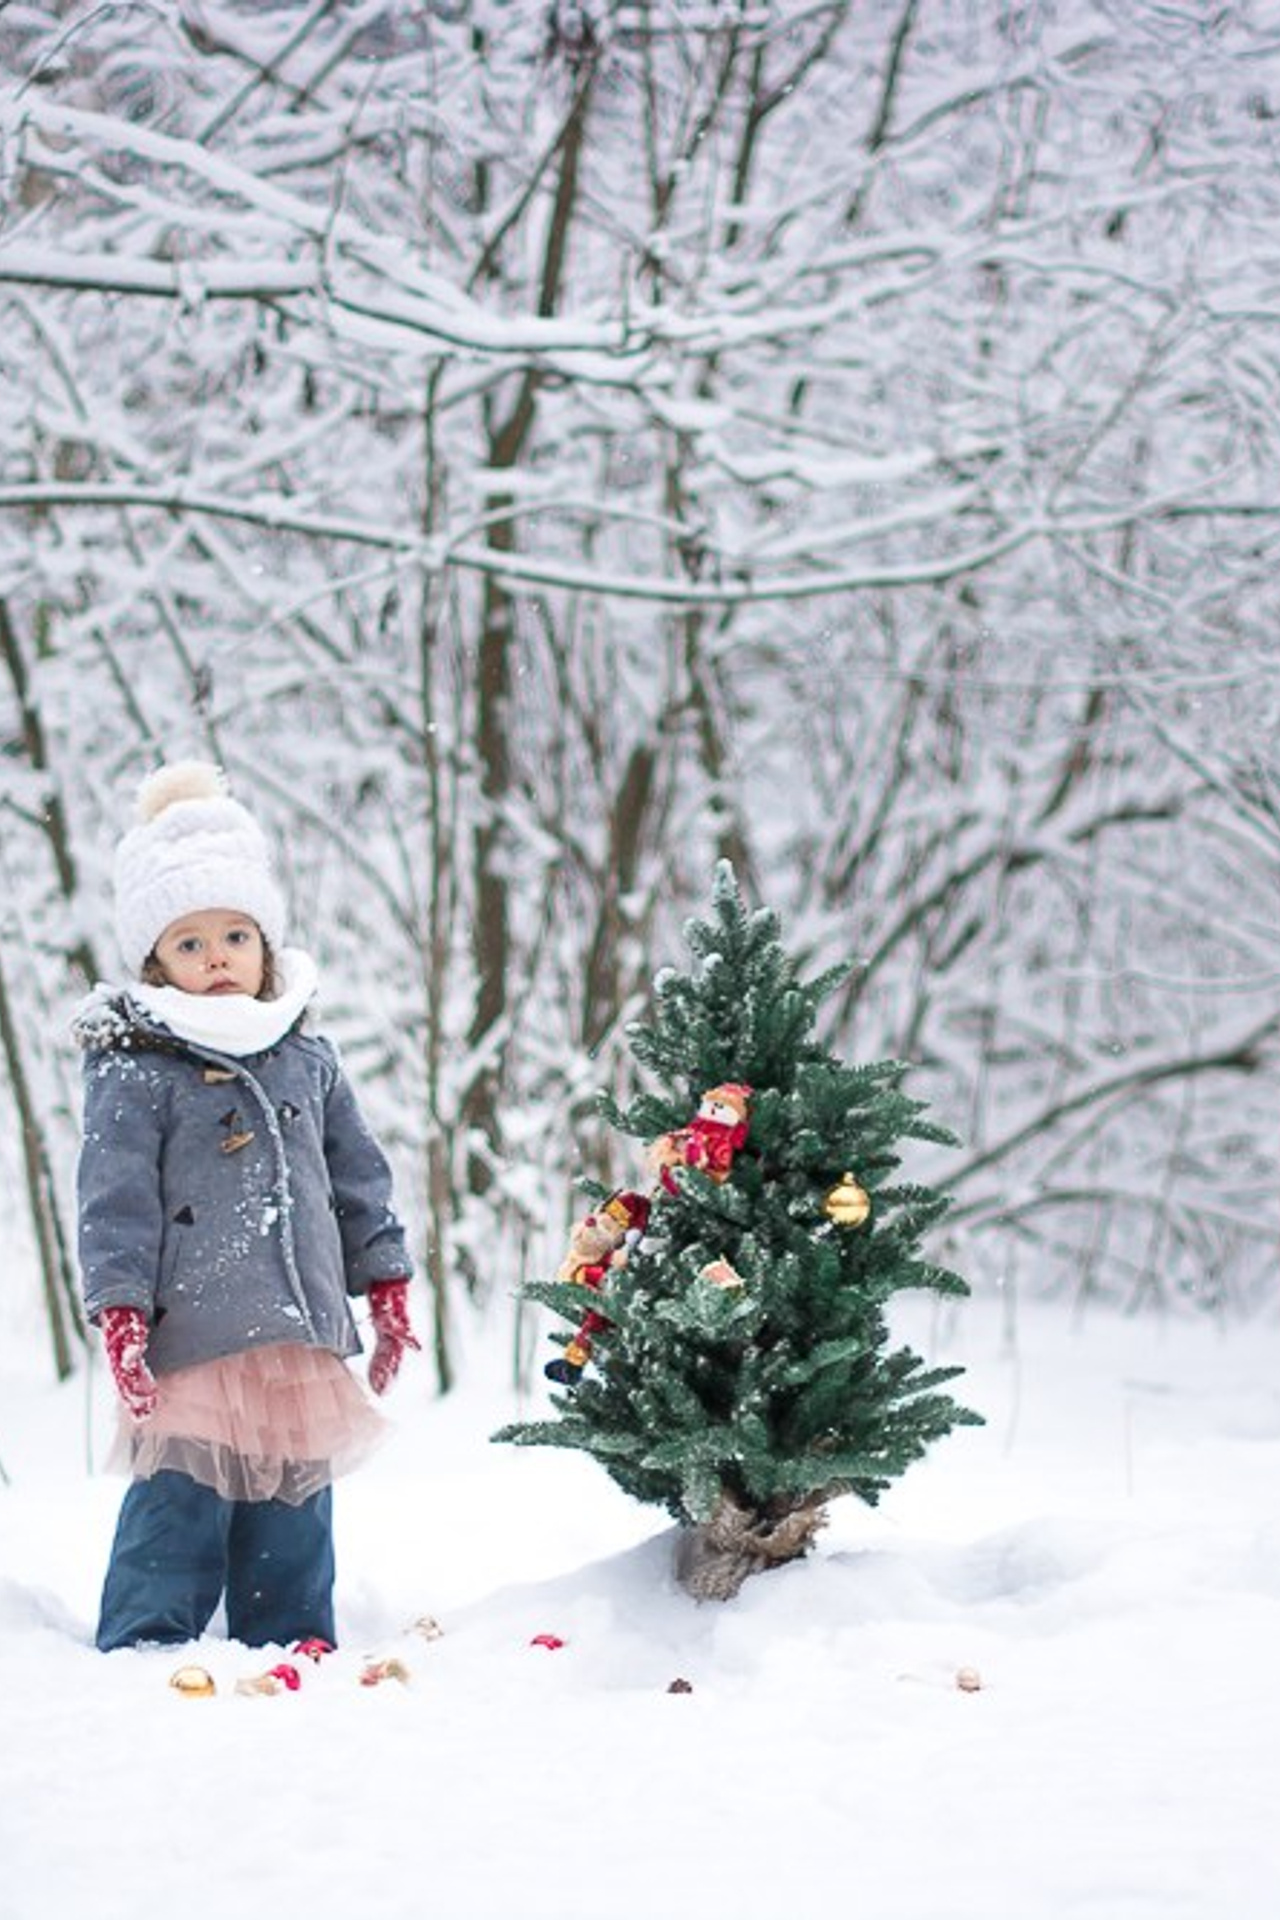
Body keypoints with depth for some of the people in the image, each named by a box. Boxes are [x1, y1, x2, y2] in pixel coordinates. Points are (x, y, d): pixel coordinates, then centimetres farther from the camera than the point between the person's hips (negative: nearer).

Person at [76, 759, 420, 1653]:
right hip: (193, 1341, -5)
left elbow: (360, 1178, 19)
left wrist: (387, 1287, 17)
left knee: (295, 1510, 12)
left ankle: (296, 1653, 22)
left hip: (303, 1342, 5)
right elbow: (115, 1203, -7)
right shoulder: (135, 1073, -4)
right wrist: (121, 1316, -14)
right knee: (180, 1513, -6)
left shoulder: (308, 1060, 12)